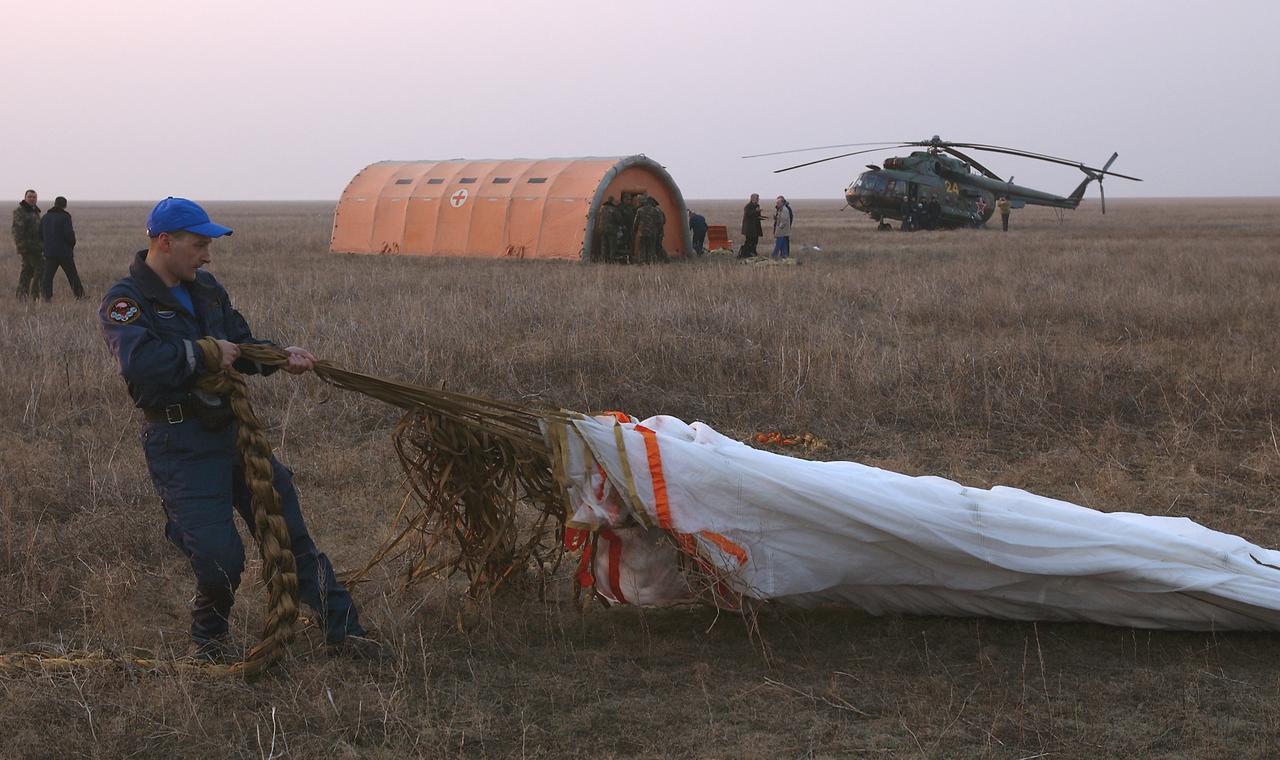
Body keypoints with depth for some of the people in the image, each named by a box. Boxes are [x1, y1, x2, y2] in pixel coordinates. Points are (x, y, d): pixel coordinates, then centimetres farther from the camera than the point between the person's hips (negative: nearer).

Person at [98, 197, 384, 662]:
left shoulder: (206, 288, 11)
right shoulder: (125, 302, -12)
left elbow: (242, 345, 18)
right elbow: (138, 361, -30)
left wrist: (282, 357, -2)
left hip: (233, 428, 7)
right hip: (181, 444, -7)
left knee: (289, 531, 10)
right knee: (219, 555, -10)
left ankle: (342, 631, 18)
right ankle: (208, 636, 21)